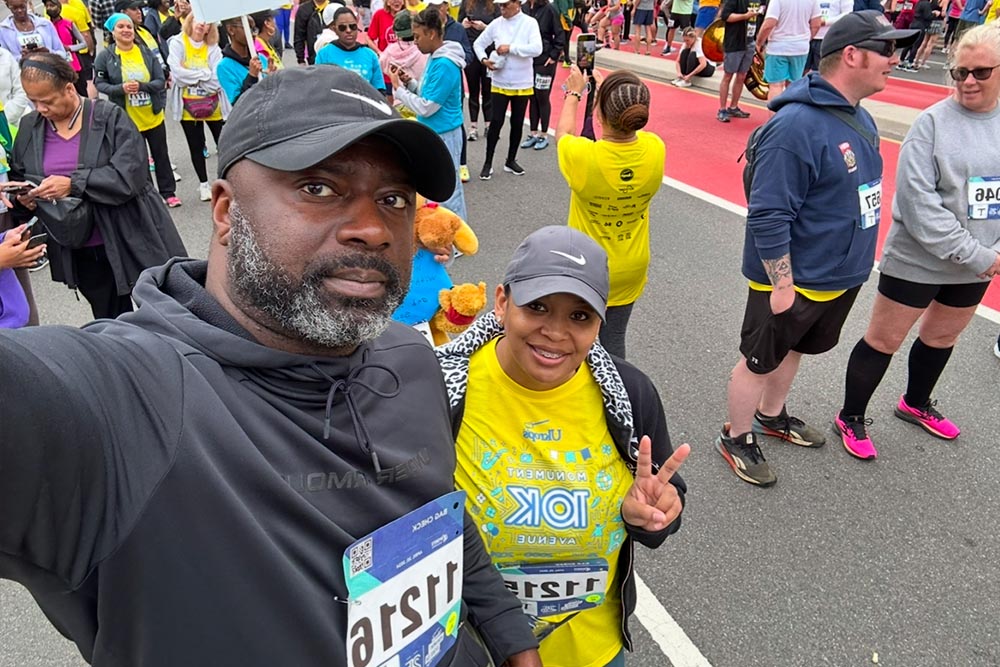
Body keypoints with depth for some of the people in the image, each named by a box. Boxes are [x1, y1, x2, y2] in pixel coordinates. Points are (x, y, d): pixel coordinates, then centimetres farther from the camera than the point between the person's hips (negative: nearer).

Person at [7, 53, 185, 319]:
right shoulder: (29, 127, 5)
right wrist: (22, 195, -8)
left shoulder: (110, 117, -11)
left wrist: (74, 184, -26)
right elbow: (17, 178, 15)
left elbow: (130, 173, -21)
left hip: (130, 241, -5)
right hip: (76, 252, 5)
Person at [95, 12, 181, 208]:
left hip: (153, 117, 1)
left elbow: (161, 81, -5)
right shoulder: (105, 56, -6)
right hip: (127, 120, -1)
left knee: (161, 155, 12)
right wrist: (121, 88, -21)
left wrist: (141, 86, -22)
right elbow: (100, 83, -3)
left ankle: (168, 192, 25)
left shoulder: (146, 52, -3)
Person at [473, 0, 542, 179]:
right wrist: (484, 59, -10)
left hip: (522, 84, 0)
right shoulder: (496, 24, -1)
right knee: (496, 122, -2)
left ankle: (510, 161, 25)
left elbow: (537, 48, -21)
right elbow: (478, 43, 9)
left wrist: (511, 48, -22)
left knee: (517, 123, 10)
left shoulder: (530, 23, -8)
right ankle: (488, 163, 8)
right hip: (499, 83, 1)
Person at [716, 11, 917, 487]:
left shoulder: (859, 116, 3)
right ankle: (736, 439, 29)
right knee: (761, 360, 9)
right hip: (793, 283, -9)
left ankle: (771, 416, 47)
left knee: (793, 348, 25)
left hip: (841, 278, 9)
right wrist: (781, 286, -23)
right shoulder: (796, 125, -26)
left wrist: (856, 261, 18)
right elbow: (767, 217, -27)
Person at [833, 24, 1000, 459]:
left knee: (943, 337, 22)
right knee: (884, 340, 4)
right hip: (917, 259, -6)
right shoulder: (934, 121, -14)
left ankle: (916, 404, 46)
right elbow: (917, 201, -20)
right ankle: (851, 419, 23)